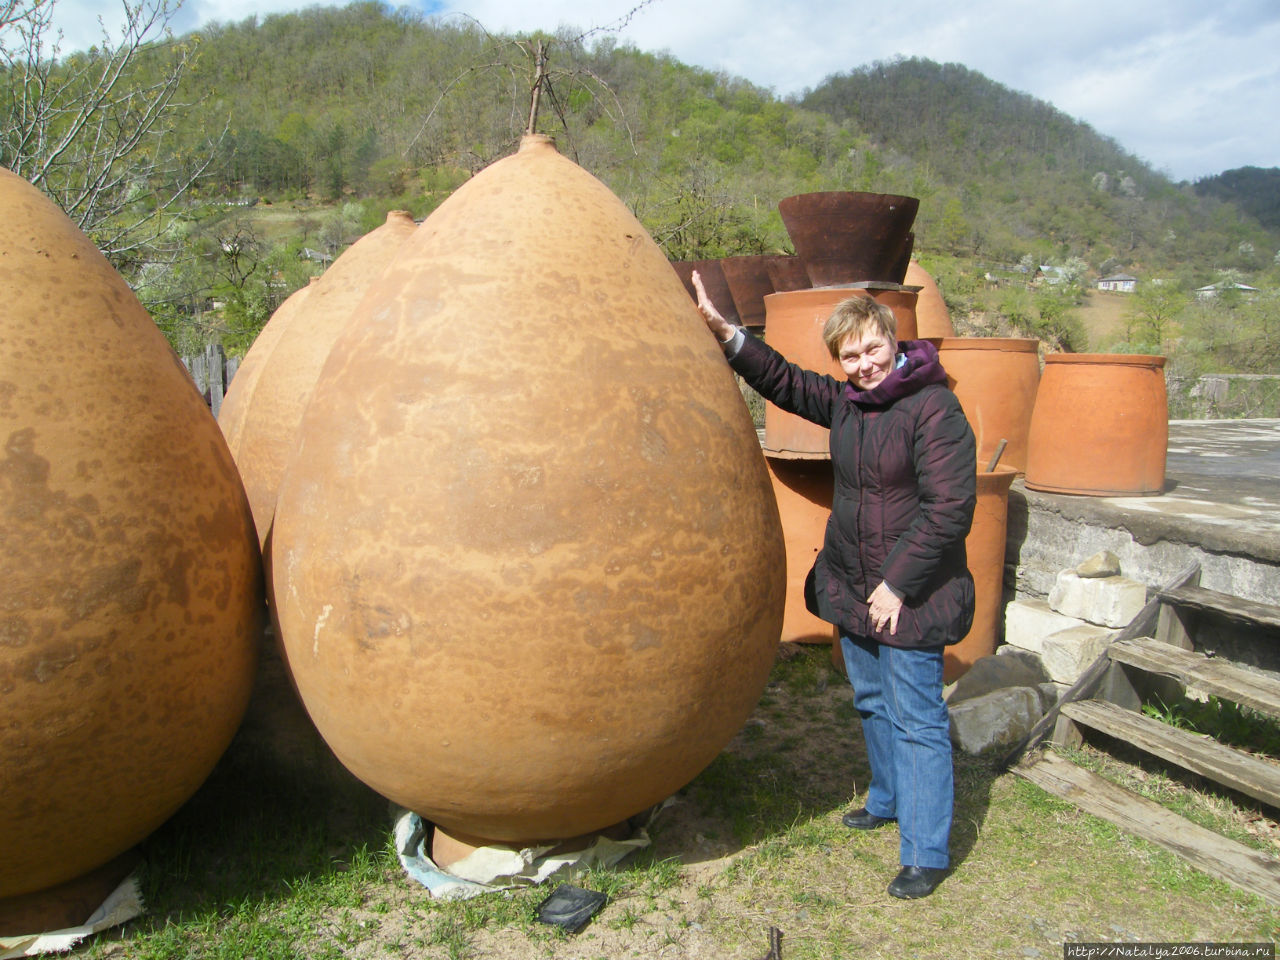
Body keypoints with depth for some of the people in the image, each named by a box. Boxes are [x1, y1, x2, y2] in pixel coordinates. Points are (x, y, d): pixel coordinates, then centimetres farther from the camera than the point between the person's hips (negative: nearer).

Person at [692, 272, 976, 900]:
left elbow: (949, 507, -20)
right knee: (872, 705, 22)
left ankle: (927, 853, 13)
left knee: (916, 720, 0)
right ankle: (889, 801, 43)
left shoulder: (934, 409, -17)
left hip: (909, 596, -8)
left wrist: (897, 583, -18)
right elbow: (784, 382, 12)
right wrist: (725, 333, -1)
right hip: (852, 588, 8)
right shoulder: (844, 402, 5)